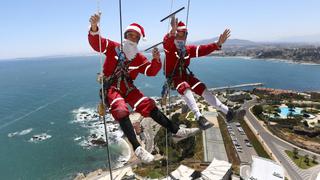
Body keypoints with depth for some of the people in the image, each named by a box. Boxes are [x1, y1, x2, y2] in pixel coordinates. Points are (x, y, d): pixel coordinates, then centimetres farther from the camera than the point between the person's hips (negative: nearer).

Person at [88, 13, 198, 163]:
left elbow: (151, 72, -2)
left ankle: (176, 131, -1)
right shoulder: (113, 48, -3)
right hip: (111, 88, -3)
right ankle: (137, 148, -34)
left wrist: (156, 60, -23)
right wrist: (94, 26, -36)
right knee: (121, 111, -31)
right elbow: (95, 42, -15)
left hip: (128, 88, 4)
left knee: (149, 106, -6)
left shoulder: (139, 58, 6)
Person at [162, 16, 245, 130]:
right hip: (173, 77, -5)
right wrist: (172, 32, -56)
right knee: (185, 88, -35)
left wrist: (218, 44, -20)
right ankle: (199, 117, -41)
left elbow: (203, 50, -4)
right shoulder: (169, 47, -9)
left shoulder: (188, 49, 5)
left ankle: (228, 112, -8)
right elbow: (167, 41, -33)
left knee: (202, 89, -9)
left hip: (185, 75, 5)